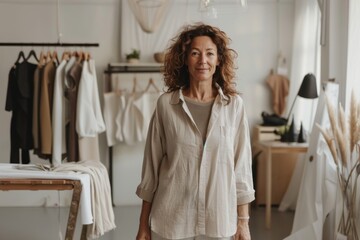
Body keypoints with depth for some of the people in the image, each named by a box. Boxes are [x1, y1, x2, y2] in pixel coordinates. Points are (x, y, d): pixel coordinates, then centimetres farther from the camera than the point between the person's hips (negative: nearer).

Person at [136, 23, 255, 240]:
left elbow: (242, 165, 1)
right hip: (171, 220, 0)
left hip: (219, 221, 0)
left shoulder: (234, 104, -2)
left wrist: (243, 222, 1)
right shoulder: (166, 104, -3)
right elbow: (152, 164, 1)